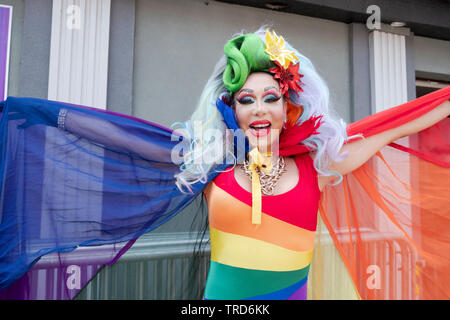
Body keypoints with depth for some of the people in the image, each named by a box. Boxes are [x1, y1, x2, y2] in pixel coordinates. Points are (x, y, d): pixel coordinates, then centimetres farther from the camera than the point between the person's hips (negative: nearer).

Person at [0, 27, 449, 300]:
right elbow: (119, 133, -3)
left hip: (292, 292, 1)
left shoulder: (314, 162, -6)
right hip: (222, 294, 0)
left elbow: (394, 127, 5)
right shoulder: (211, 163, -7)